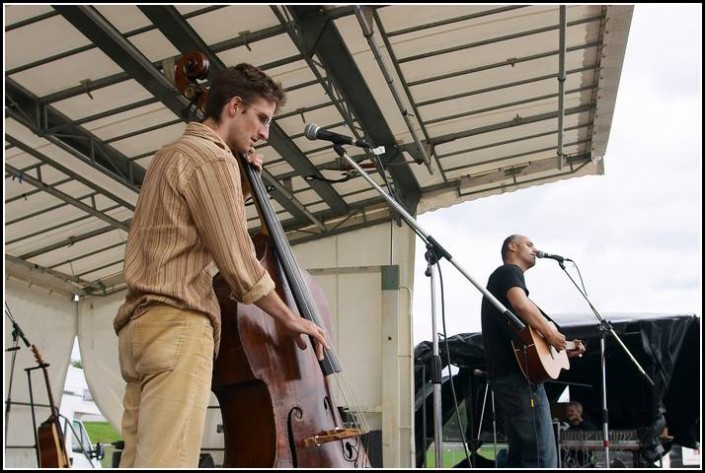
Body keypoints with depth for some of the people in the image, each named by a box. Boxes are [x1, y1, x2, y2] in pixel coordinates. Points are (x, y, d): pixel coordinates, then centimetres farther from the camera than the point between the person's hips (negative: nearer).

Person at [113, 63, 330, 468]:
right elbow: (237, 261, -11)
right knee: (168, 463, -15)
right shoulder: (212, 158, -6)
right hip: (178, 326, -10)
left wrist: (239, 189, 18)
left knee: (141, 461, 5)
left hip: (144, 323, 10)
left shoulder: (174, 154, 24)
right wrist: (289, 318, 1)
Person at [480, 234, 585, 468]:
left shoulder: (502, 278, 28)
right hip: (518, 374, -10)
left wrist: (563, 349, 23)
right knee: (543, 457, -12)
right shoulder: (510, 271, -2)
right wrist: (551, 335, -15)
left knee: (520, 452, 12)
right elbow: (521, 304, -25)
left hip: (504, 373, 10)